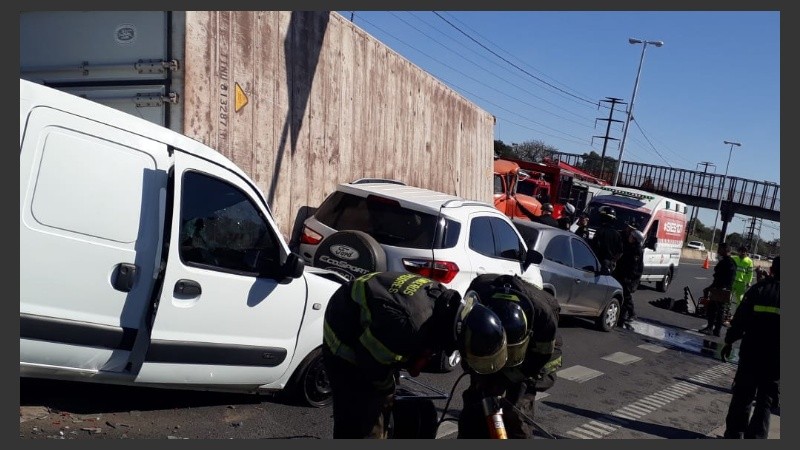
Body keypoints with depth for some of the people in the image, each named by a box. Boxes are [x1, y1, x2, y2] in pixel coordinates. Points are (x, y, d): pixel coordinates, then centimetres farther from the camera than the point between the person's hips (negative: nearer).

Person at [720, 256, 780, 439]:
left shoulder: (758, 289, -3)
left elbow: (739, 319, -4)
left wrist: (729, 341, 7)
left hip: (751, 353, 0)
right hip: (776, 359, 0)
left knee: (742, 396, 12)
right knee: (766, 401, 10)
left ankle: (733, 435, 18)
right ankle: (754, 437, 9)